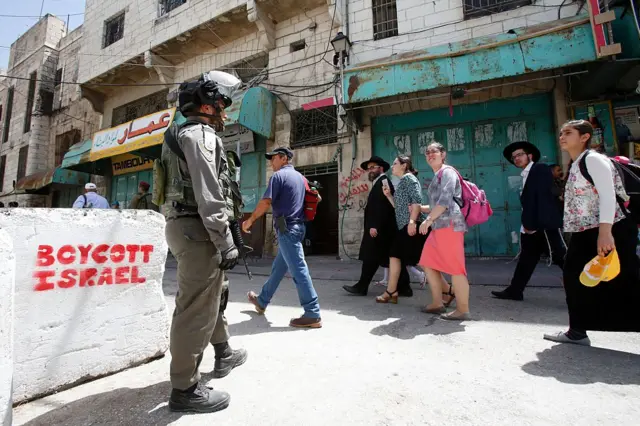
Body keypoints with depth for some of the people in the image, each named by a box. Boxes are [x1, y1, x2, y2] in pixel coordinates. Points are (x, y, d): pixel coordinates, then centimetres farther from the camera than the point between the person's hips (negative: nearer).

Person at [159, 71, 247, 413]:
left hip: (186, 226, 11)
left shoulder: (187, 134, 23)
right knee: (196, 308, -4)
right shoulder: (200, 135, -9)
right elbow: (208, 196, -21)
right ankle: (185, 389, 10)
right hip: (196, 229, -11)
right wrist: (226, 243, -20)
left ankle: (224, 355, 38)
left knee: (215, 292, 21)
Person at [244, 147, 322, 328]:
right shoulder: (300, 177, 17)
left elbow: (266, 202, -15)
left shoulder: (279, 175, -8)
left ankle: (313, 314, -3)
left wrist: (250, 221, -4)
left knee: (298, 270, -8)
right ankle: (262, 301, 35)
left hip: (287, 229, -9)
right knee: (278, 268, 18)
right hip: (297, 227, 9)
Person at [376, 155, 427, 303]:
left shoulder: (409, 178, -4)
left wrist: (412, 221, -25)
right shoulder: (402, 182, 22)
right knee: (394, 255, 9)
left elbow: (417, 200, -17)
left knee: (421, 260, -9)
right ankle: (391, 292, 15)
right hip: (403, 226, 10)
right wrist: (388, 195, 12)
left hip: (412, 225, -10)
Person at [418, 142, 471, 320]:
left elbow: (445, 200, -17)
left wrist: (428, 219, -16)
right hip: (439, 226, 10)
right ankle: (437, 303, 20)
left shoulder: (447, 172, -4)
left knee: (454, 267, -6)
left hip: (450, 224, -10)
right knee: (428, 264, 11)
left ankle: (463, 310, 3)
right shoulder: (437, 176, 23)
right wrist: (419, 208, 23)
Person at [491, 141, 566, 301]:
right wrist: (527, 223, 5)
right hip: (532, 225, 9)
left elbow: (543, 198, -16)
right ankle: (515, 291, 16)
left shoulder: (541, 169, -6)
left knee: (561, 257, -5)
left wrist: (532, 224, -18)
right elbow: (527, 200, 14)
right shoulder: (526, 176, 19)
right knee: (527, 258, 11)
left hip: (545, 224, -9)